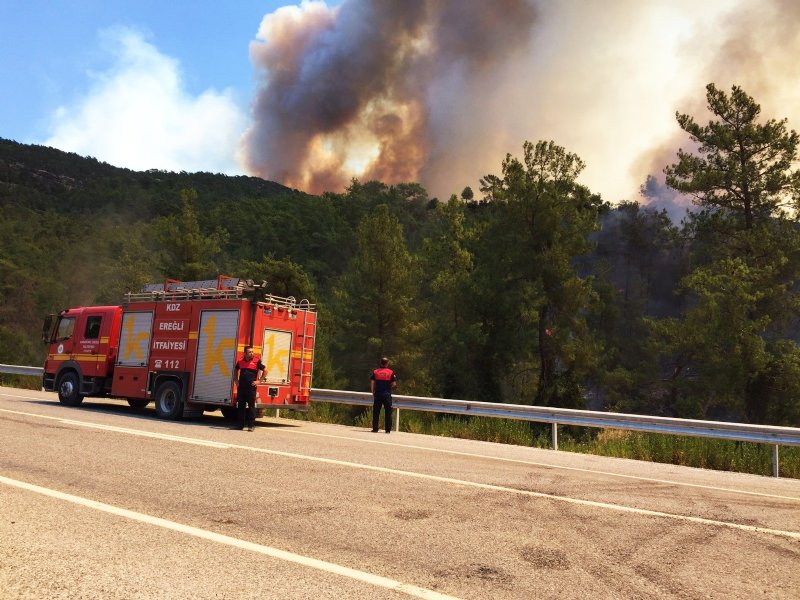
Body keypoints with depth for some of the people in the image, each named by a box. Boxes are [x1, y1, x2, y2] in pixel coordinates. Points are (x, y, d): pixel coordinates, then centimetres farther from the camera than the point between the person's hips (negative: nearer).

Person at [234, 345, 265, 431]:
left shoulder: (257, 361, -3)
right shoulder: (240, 361, 8)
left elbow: (264, 371, 2)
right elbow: (236, 370, 26)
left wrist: (258, 380, -4)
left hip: (251, 387, -4)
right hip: (241, 386, 4)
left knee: (251, 406, 0)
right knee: (240, 406, 9)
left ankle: (251, 425, 5)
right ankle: (240, 424, 18)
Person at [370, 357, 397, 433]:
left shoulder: (375, 371, 5)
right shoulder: (391, 372, -1)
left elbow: (372, 382, -1)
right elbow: (394, 384, -6)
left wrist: (373, 392, 7)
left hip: (377, 394, 2)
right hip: (387, 394, -2)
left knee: (376, 412, 7)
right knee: (388, 412, 6)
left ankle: (375, 429, 6)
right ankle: (388, 429, 6)